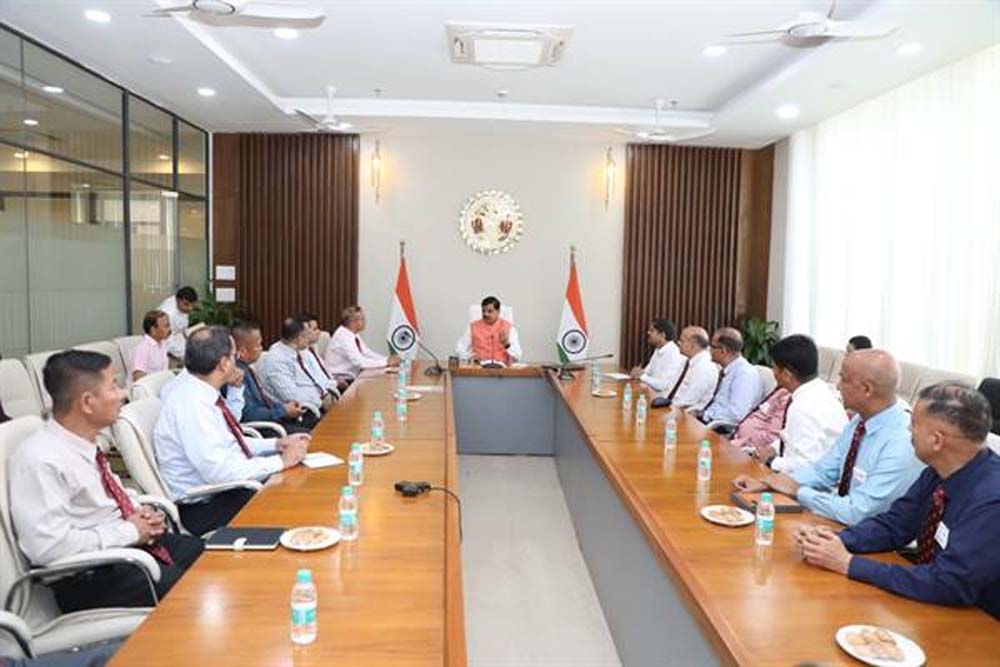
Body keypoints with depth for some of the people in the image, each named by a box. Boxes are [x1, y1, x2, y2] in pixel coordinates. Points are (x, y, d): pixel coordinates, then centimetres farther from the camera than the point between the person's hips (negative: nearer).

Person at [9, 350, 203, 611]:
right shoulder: (40, 461, -20)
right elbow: (49, 547, -25)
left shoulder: (85, 442, 4)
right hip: (88, 579, -8)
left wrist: (142, 513, 2)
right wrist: (129, 531, -17)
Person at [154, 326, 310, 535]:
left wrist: (277, 444, 6)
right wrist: (280, 461, -19)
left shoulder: (200, 390, 4)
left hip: (228, 485, 9)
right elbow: (218, 472, -27)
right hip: (206, 507, -9)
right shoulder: (191, 404, -23)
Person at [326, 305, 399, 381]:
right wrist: (386, 362, -23)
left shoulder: (354, 334, 6)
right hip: (340, 380, -8)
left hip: (351, 377, 8)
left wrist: (388, 359, -7)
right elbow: (360, 362, -27)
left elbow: (367, 353, 8)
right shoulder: (343, 336, -21)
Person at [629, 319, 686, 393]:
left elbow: (664, 385, -23)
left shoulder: (674, 354, -18)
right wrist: (638, 373, -4)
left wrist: (642, 376, -13)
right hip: (652, 391, 8)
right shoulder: (658, 350, 10)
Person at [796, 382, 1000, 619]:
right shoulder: (939, 474, -4)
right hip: (931, 603, 6)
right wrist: (835, 540, -13)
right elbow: (894, 525, 5)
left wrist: (848, 563, -25)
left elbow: (949, 584, -28)